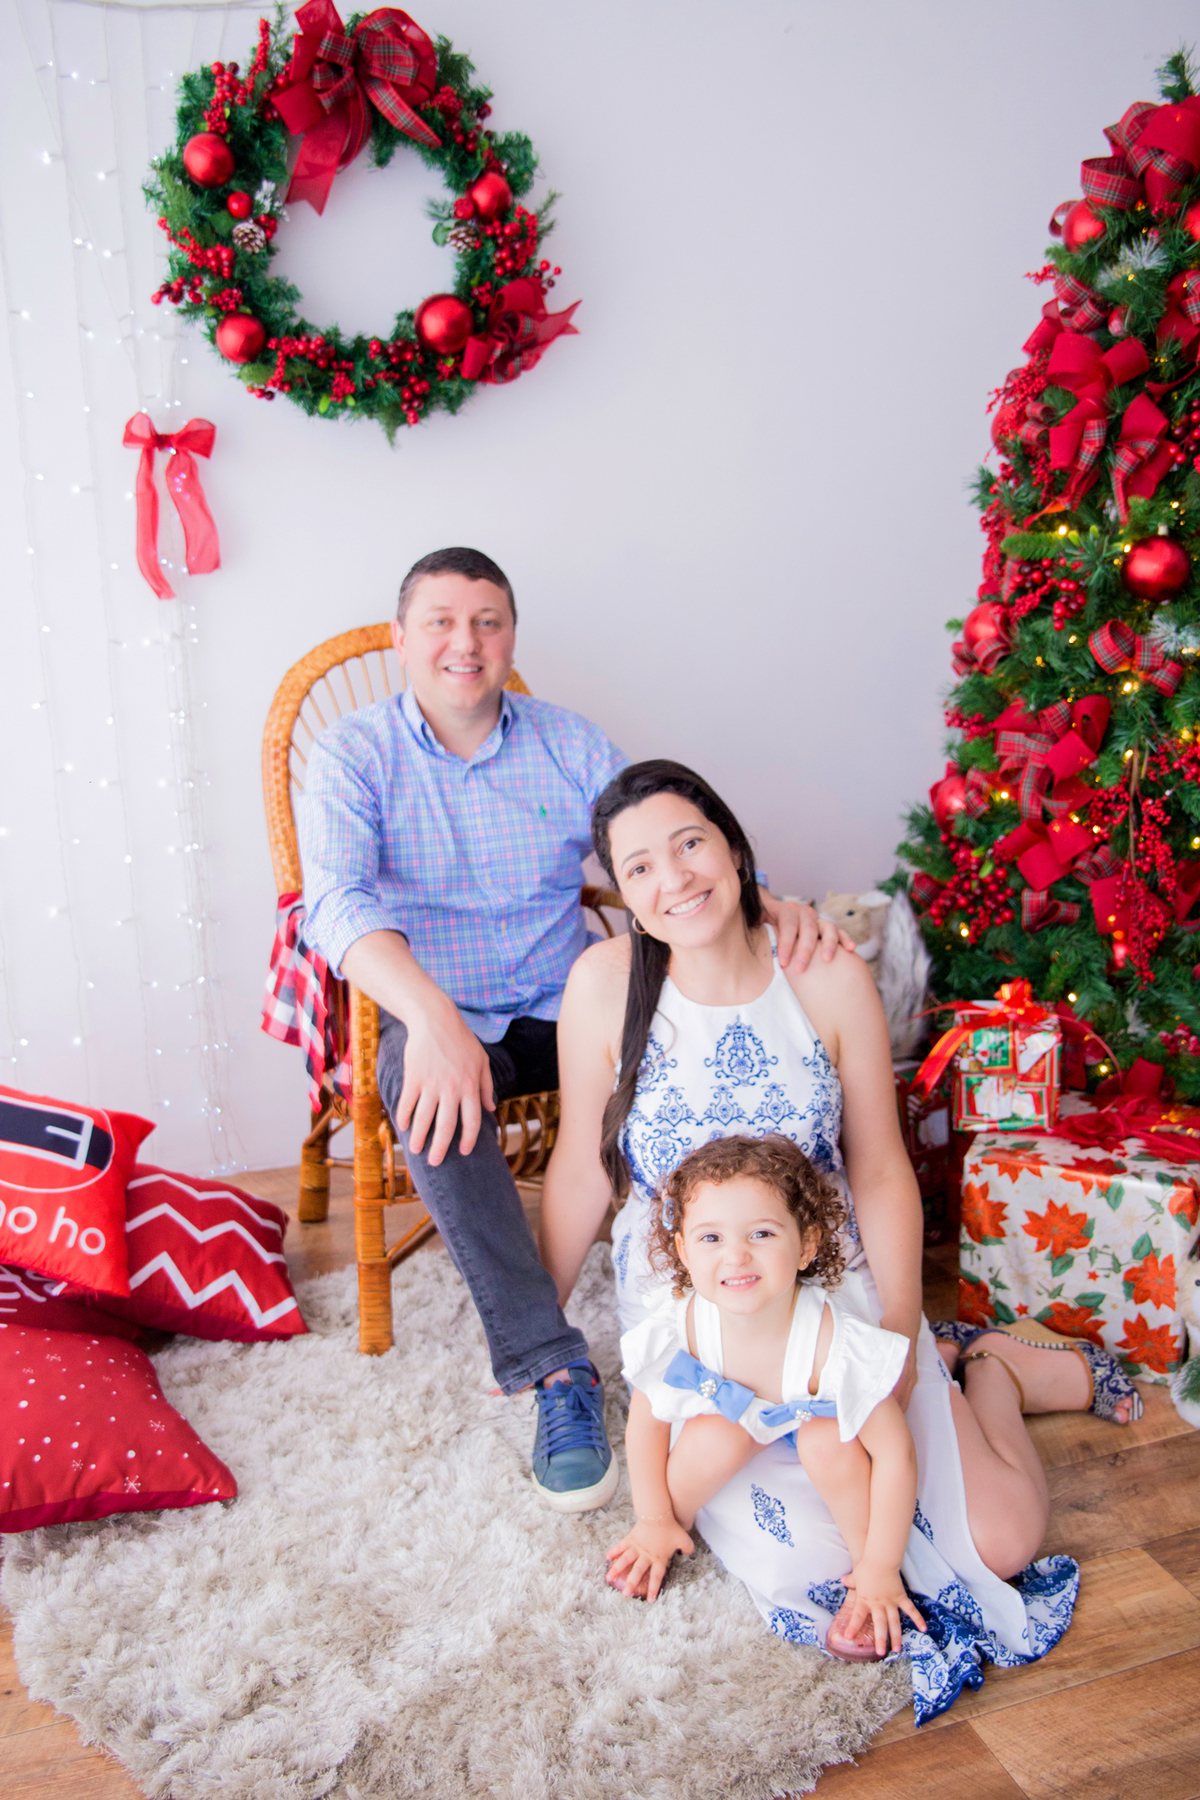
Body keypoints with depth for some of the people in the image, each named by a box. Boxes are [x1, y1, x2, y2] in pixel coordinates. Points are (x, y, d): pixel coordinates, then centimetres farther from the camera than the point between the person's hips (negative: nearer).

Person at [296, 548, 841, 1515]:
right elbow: (338, 901, -20)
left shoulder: (570, 744, 5)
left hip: (566, 1005, 3)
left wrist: (771, 904, -25)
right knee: (432, 1093, -36)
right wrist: (431, 1016, -40)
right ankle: (555, 1370, -30)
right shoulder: (354, 754, -3)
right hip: (435, 1017, -2)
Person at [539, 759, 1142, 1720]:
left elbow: (881, 1173, -3)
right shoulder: (604, 983, -13)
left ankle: (992, 1368, 28)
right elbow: (581, 1171, -2)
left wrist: (902, 1340, -10)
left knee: (1004, 1540, -6)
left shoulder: (831, 978, -10)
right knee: (813, 1571, -17)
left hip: (835, 1287, 1)